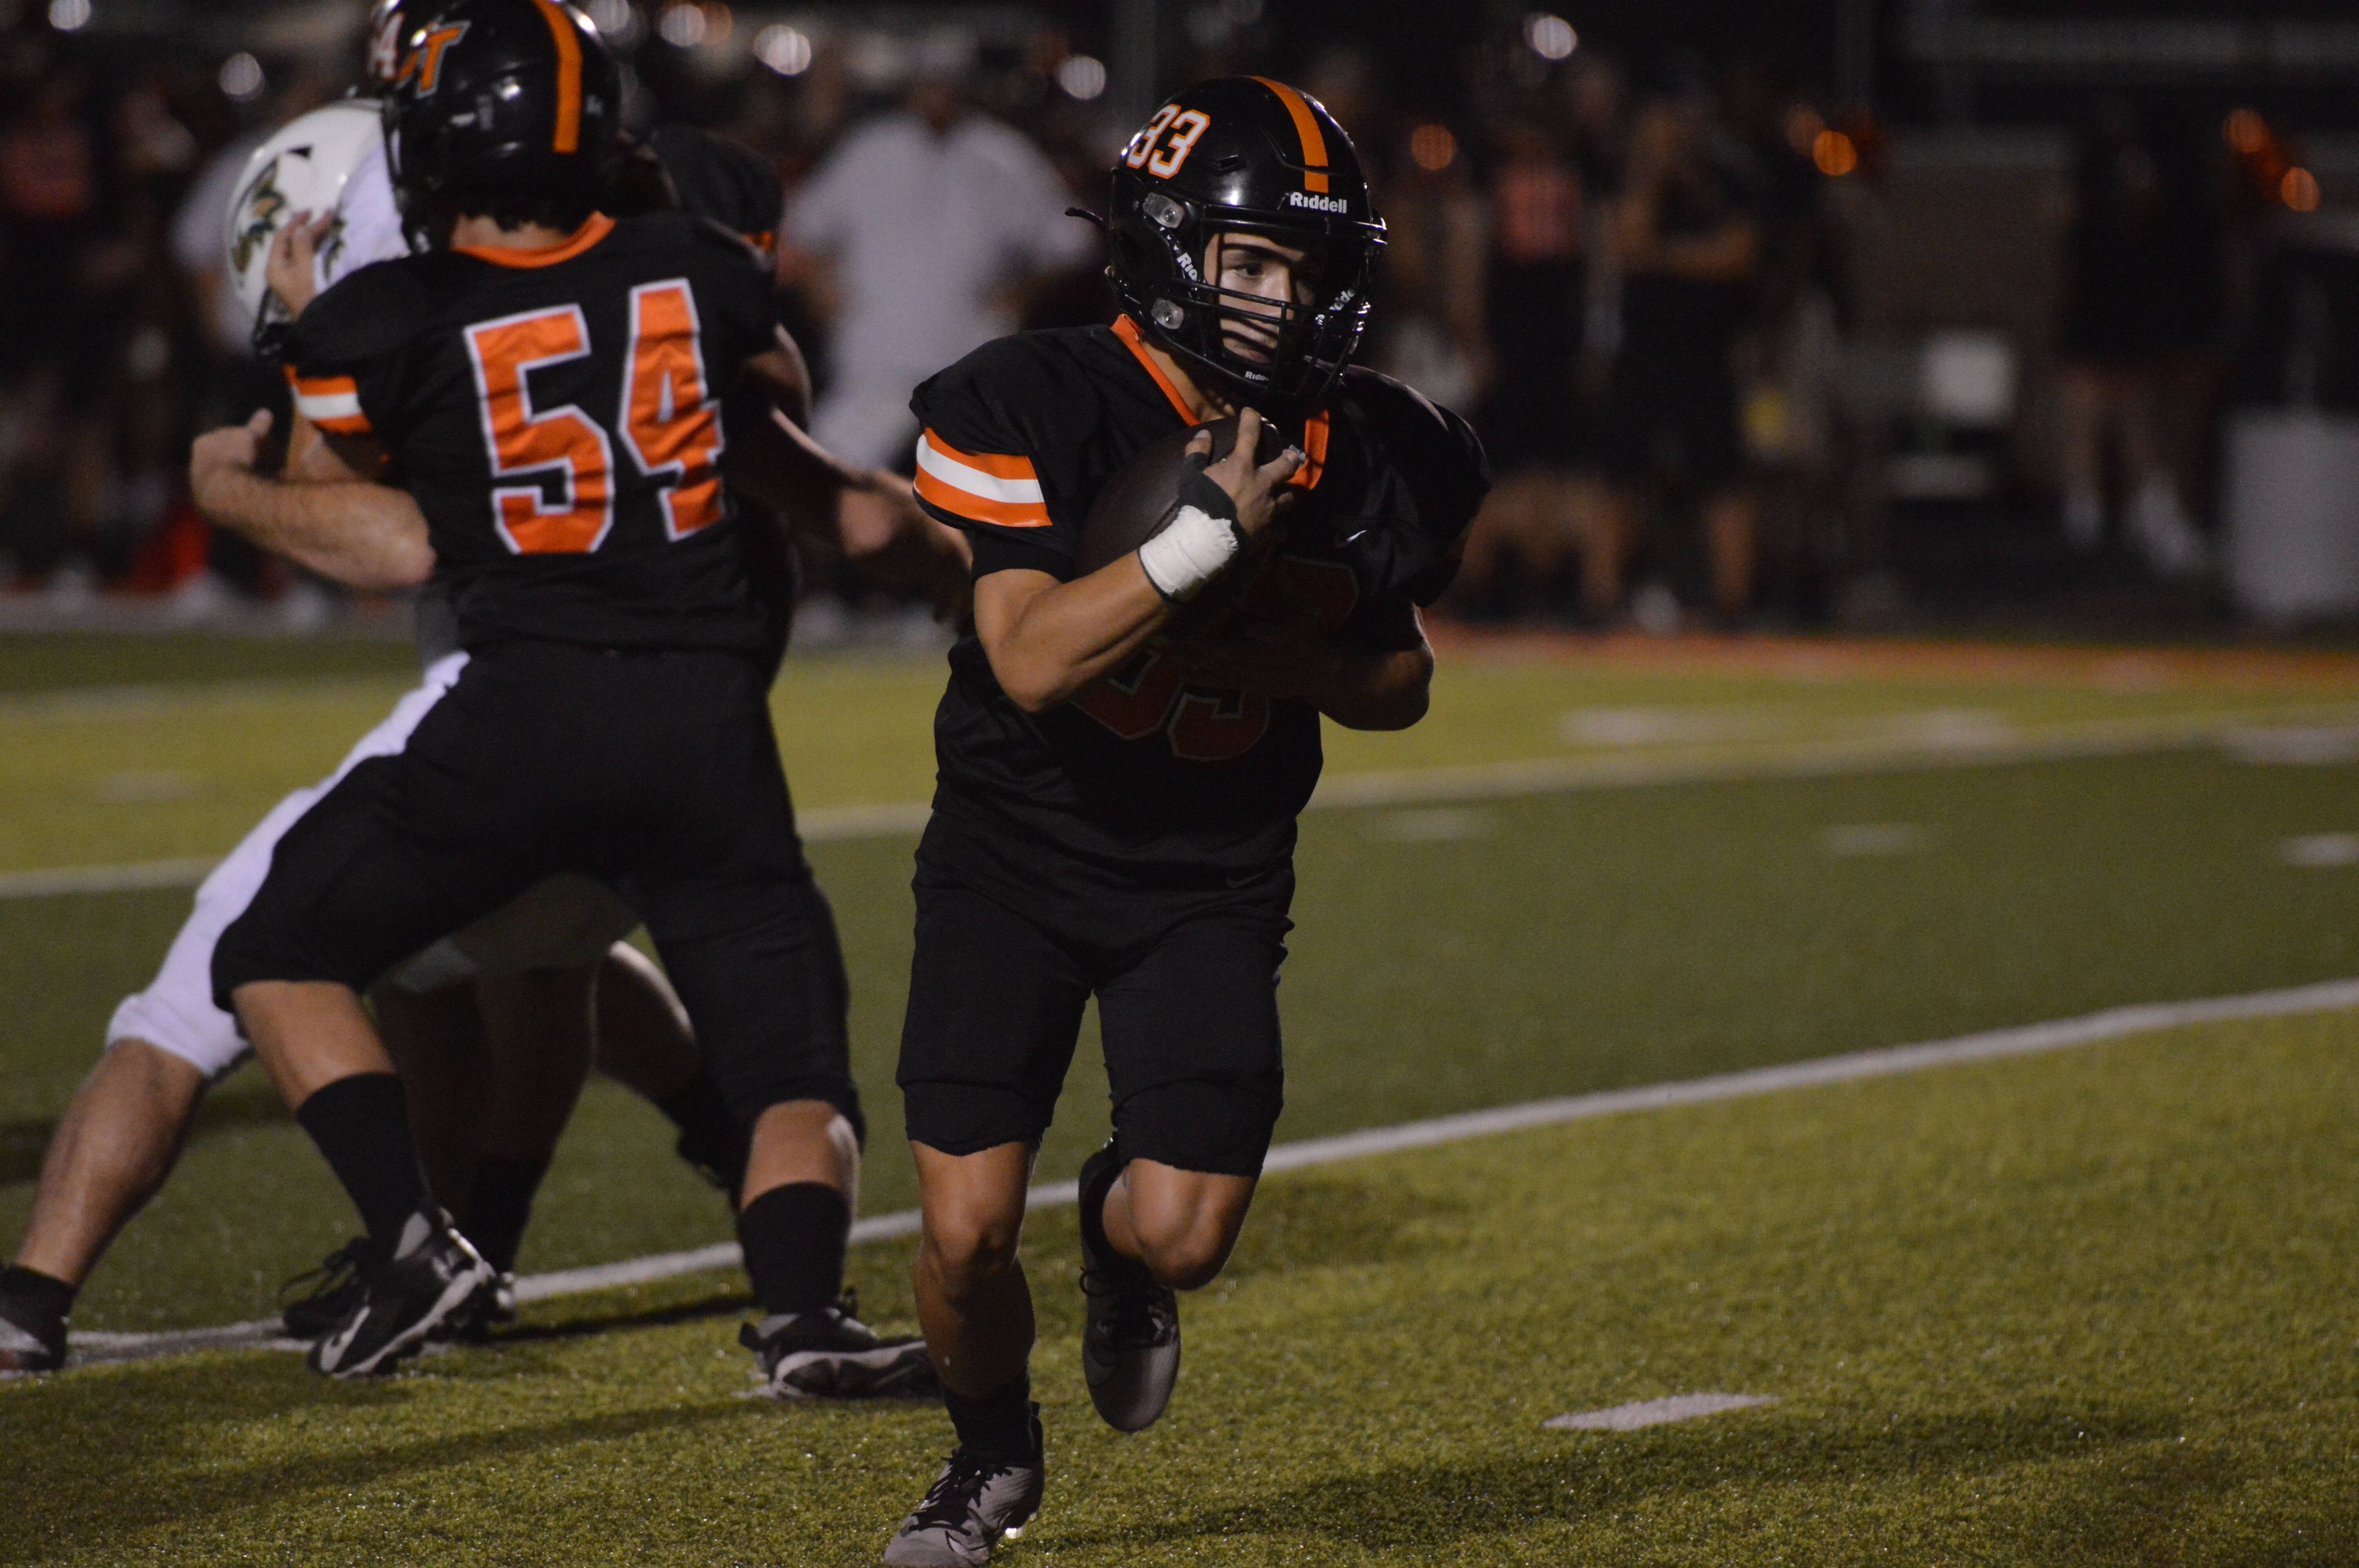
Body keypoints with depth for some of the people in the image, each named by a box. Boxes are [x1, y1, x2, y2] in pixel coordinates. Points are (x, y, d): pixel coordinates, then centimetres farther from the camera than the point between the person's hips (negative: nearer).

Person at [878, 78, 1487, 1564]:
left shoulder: (1361, 451, -5)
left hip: (1214, 878, 2)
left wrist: (1282, 661, -13)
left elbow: (1402, 681, 9)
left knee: (1186, 1236, -12)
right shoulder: (1036, 409, -17)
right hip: (1017, 852, -2)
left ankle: (1122, 1239, 28)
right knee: (967, 1233, -9)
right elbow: (1032, 663, -26)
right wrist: (1208, 537, -32)